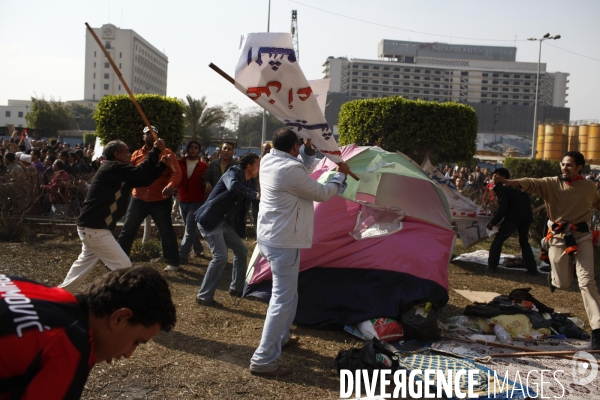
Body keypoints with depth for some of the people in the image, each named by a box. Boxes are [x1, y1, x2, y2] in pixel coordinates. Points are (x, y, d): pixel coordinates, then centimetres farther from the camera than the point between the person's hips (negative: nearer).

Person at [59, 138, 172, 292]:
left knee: (85, 262, 28)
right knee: (123, 266, -8)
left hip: (92, 226, 11)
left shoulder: (120, 172, 13)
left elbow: (144, 180, 11)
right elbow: (140, 174, -28)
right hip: (94, 228, -11)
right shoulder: (113, 168, -17)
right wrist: (156, 151, -21)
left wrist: (163, 164, 0)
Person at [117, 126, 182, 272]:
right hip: (139, 198, 4)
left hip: (161, 200, -3)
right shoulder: (136, 154, 9)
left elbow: (176, 173, -12)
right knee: (128, 230, 10)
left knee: (166, 232, 6)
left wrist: (171, 186, -31)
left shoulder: (167, 153, -3)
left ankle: (173, 262, 18)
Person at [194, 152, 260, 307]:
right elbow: (233, 186, -39)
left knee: (241, 250, 13)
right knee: (221, 256, -15)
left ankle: (236, 288, 28)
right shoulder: (233, 172, -15)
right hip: (210, 220, -9)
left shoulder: (251, 182, 9)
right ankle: (204, 296, -5)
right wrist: (255, 195, -38)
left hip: (225, 223, 9)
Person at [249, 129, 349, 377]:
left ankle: (281, 337, 40)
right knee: (282, 299, -6)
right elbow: (321, 194, -10)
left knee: (287, 291, 25)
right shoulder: (291, 170, -23)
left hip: (268, 236, 10)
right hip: (284, 242, -10)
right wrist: (341, 175, 5)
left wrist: (308, 149, 11)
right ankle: (263, 360, -3)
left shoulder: (268, 161, 4)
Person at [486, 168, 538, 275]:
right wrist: (503, 221, 27)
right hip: (527, 216, 8)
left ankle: (492, 266, 3)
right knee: (524, 241, 24)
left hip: (514, 216, -8)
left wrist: (493, 222, -2)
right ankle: (532, 268, 20)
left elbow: (503, 208, -10)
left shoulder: (502, 187, 0)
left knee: (498, 240, 5)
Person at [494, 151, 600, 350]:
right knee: (563, 284, 10)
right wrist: (509, 182, -39)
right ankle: (554, 276, 50)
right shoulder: (552, 183, -4)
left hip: (582, 236, 0)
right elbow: (531, 183, -21)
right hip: (559, 238, 0)